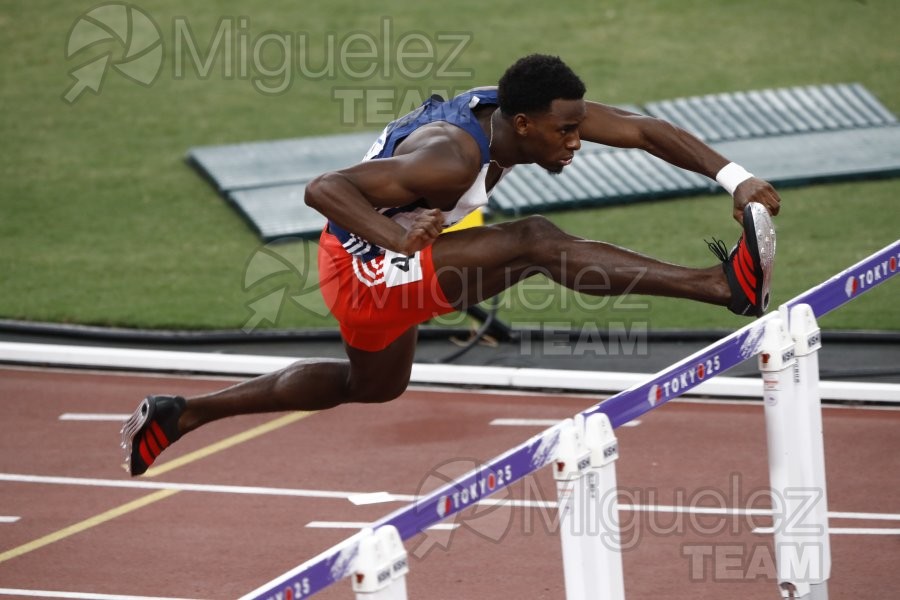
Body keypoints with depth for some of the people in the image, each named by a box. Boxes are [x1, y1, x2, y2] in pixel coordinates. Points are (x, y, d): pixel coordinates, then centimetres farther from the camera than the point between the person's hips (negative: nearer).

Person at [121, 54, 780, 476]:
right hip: (366, 267, -9)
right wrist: (397, 236, -51)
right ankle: (722, 285, -32)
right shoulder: (452, 157, -34)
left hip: (393, 261, 9)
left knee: (373, 385, 33)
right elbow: (324, 188, -37)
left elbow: (644, 131, -11)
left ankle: (182, 415, 39)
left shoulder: (539, 111, -12)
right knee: (534, 242, -25)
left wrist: (736, 178, -22)